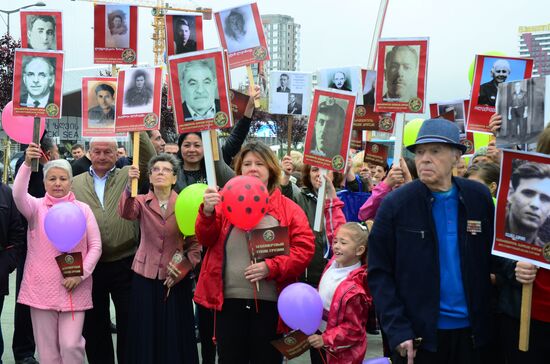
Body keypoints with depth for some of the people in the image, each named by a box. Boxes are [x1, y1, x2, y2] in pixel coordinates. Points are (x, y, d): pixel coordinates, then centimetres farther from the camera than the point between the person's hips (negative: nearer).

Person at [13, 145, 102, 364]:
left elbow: (95, 246, 3)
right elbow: (18, 195, -20)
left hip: (74, 288, -1)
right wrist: (27, 163, -33)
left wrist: (81, 274, -10)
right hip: (41, 287, 1)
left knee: (71, 344, -5)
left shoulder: (83, 209, 3)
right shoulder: (36, 207, 2)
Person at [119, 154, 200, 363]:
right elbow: (126, 213, -23)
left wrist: (181, 270, -9)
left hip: (176, 279, 0)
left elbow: (195, 243, 1)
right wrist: (130, 186, -40)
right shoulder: (142, 202, 0)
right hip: (145, 276, 0)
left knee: (175, 335, 6)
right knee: (146, 335, 6)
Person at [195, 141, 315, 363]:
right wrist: (208, 213, -19)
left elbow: (305, 248, -3)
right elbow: (206, 240, 1)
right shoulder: (226, 202, 7)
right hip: (229, 300, 1)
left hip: (270, 302, -1)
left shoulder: (288, 208, 3)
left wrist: (272, 267, -15)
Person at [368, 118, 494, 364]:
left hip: (471, 332, 3)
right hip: (418, 334, -2)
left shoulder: (480, 198, 0)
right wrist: (397, 331, -12)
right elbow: (379, 273, -6)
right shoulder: (395, 204, -8)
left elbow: (492, 256, 12)